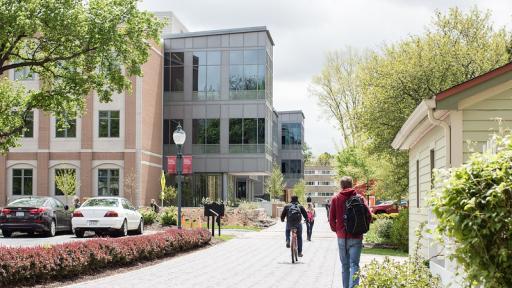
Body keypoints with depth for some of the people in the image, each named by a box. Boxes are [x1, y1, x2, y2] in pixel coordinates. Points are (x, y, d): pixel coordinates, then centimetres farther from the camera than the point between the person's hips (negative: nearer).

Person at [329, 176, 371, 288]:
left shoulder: (335, 199, 2)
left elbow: (331, 219, 0)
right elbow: (368, 216, -6)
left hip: (342, 237, 1)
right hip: (356, 237, -1)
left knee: (345, 265, 13)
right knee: (354, 264, -4)